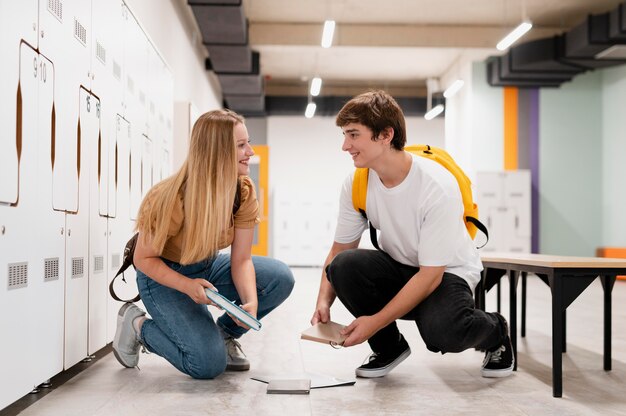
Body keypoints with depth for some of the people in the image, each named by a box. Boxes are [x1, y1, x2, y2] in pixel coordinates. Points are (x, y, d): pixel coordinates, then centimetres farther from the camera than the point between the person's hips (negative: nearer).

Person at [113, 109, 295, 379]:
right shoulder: (174, 199, -29)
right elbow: (144, 259, -18)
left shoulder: (244, 192, -15)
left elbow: (241, 260, -12)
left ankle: (224, 333, 6)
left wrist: (251, 302, -31)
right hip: (165, 277, -5)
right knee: (209, 363, -21)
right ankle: (138, 326, 5)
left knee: (281, 278, -16)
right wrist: (188, 286, -34)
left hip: (209, 268, 6)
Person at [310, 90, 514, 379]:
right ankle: (389, 345, 0)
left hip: (446, 272, -4)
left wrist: (375, 321, -29)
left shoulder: (437, 185, -28)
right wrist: (324, 301, -22)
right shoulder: (356, 184, -11)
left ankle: (495, 333, 3)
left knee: (441, 331, -36)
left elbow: (430, 275, -26)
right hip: (398, 269, 5)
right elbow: (339, 251, -4)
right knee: (344, 266, -27)